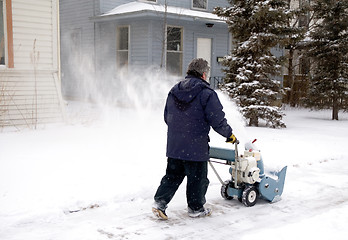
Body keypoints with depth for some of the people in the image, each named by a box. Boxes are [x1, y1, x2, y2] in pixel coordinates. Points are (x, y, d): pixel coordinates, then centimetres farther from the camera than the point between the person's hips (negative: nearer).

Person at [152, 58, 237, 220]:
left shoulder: (174, 91, 8)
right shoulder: (206, 93, -13)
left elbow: (167, 117, 17)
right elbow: (217, 120, -13)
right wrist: (229, 134, 4)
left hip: (174, 146, 6)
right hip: (196, 146, -6)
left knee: (172, 175, 17)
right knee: (197, 178, 10)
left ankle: (159, 202, 11)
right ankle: (196, 208, 23)